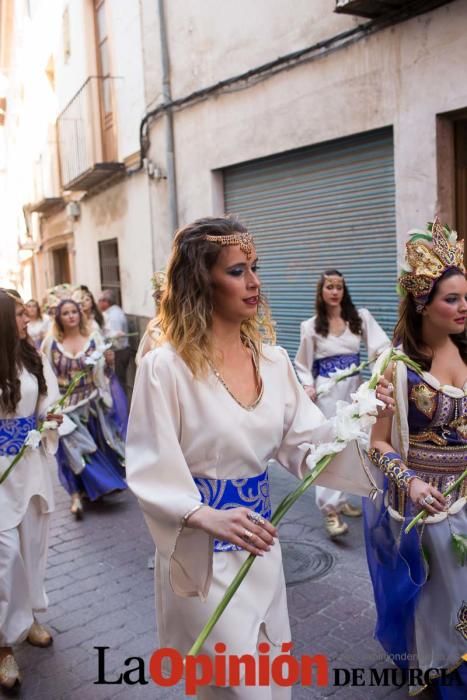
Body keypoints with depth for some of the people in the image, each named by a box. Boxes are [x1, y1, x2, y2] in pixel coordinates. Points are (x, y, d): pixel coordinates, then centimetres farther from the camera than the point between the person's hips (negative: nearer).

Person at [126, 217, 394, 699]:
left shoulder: (272, 359, -1)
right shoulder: (165, 367, -19)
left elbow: (304, 445, -1)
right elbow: (151, 472, -18)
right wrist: (206, 517, -33)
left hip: (259, 541, 6)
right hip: (201, 550, -5)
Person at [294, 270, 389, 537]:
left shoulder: (361, 317, 1)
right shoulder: (311, 326, 0)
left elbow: (380, 345, -10)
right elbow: (303, 364, 6)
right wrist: (308, 386, -10)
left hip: (355, 386, 3)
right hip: (327, 389, -3)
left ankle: (341, 499, 28)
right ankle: (331, 509, -6)